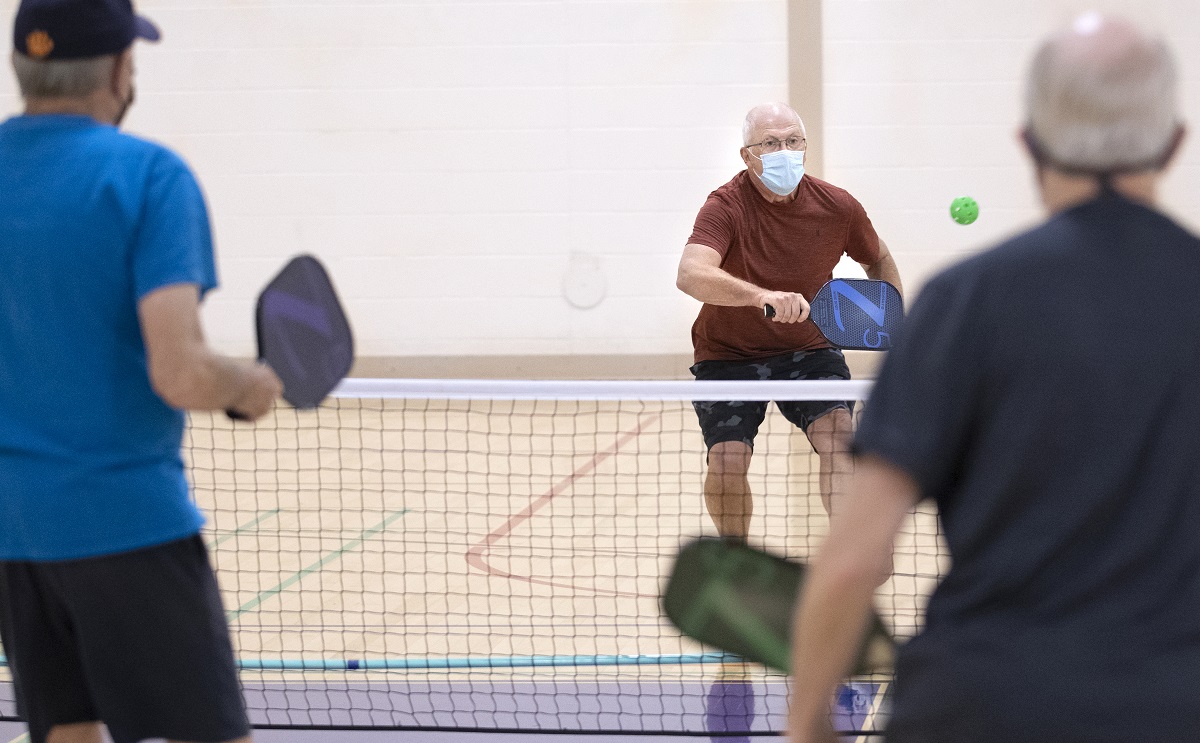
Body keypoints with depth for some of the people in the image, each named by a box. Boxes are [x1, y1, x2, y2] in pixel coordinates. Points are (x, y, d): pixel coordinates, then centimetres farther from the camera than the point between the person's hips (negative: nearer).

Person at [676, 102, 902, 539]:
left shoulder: (838, 207, -9)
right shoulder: (726, 207, -21)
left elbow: (878, 261, 13)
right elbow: (690, 275, -41)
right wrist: (762, 295, -56)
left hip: (808, 350, 2)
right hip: (729, 355, -2)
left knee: (837, 431, -23)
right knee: (726, 464, -15)